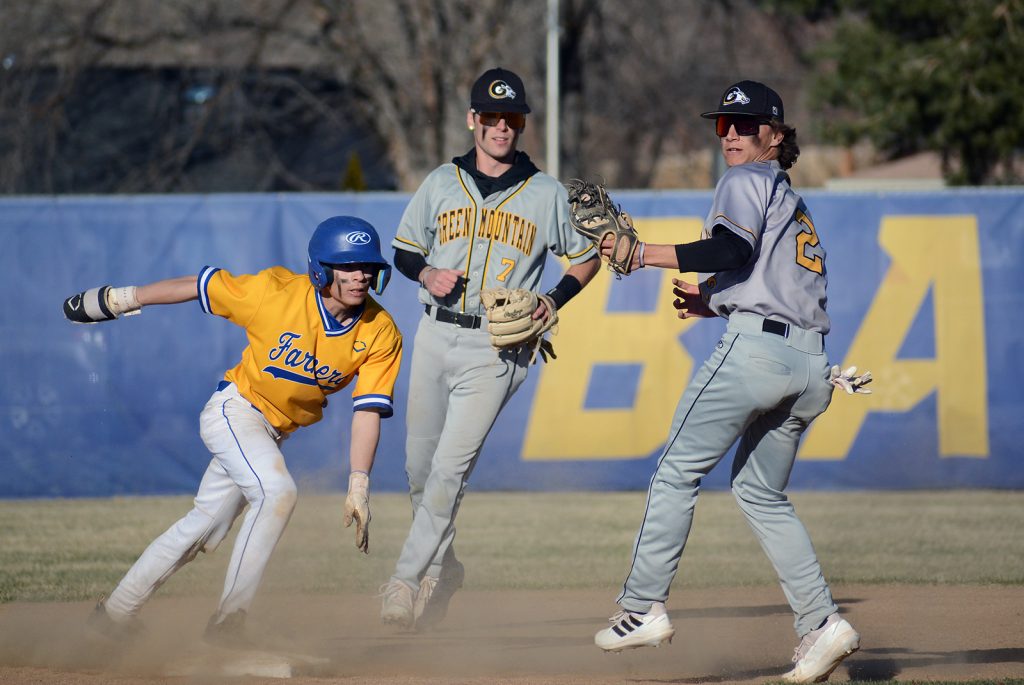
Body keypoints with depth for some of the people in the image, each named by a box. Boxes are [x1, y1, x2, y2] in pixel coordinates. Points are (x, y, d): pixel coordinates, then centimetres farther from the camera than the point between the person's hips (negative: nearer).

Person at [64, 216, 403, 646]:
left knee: (204, 528, 12)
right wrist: (120, 299, -2)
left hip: (274, 432, 5)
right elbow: (199, 286, -10)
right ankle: (230, 618, -23)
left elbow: (368, 411, -17)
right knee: (276, 490, -28)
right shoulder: (277, 292, -22)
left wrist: (358, 486, -25)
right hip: (235, 410, -5)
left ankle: (116, 614, 26)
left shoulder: (381, 335, -15)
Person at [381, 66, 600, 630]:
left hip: (497, 347, -3)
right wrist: (427, 274, -5)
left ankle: (406, 579, -12)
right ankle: (442, 570, 26)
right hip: (435, 335, 3)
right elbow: (404, 249, 17)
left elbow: (587, 256, 14)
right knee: (419, 467, 7)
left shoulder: (548, 195, 4)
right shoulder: (441, 183, 10)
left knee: (450, 469, -13)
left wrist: (553, 302, -4)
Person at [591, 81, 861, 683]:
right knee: (760, 492, 15)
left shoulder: (747, 181, 3)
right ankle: (821, 623, 2)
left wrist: (647, 255, -12)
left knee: (678, 471, -3)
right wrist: (712, 301, 26)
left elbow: (733, 250, -14)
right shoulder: (794, 204, 29)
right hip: (811, 362, 9)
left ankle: (644, 607, -7)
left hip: (755, 346, -9)